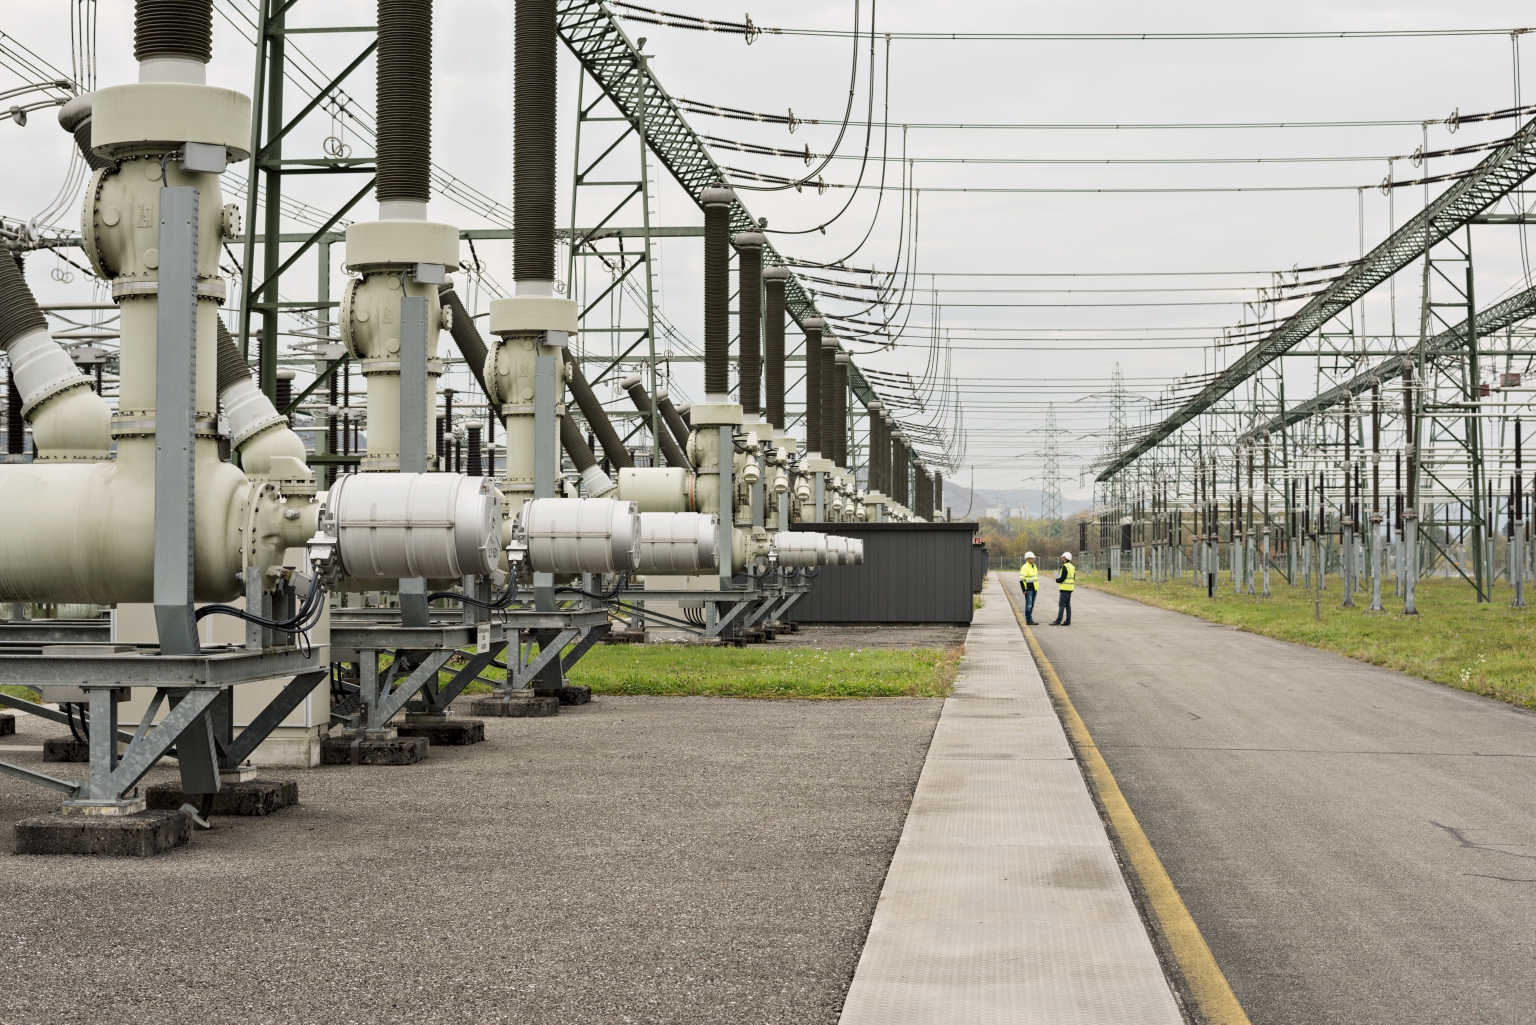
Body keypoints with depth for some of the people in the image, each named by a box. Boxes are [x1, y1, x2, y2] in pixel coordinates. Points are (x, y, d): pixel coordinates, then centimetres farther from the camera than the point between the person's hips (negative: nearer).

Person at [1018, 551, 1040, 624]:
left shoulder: (1034, 566, 14)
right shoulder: (1025, 567, -13)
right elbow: (1021, 579, -17)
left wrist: (1037, 588, 22)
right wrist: (1024, 590, -19)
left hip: (1034, 589, 8)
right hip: (1028, 590, -8)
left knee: (1031, 605, 11)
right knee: (1028, 605, -8)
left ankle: (1029, 619, 17)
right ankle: (1029, 620, -7)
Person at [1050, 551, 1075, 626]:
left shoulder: (1065, 566, -15)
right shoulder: (1072, 567, 14)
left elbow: (1062, 578, -21)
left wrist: (1057, 580, 0)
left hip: (1065, 588, -9)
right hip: (1069, 589, 9)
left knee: (1061, 605, -10)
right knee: (1067, 605, 10)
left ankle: (1058, 621, -12)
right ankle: (1068, 621, 10)